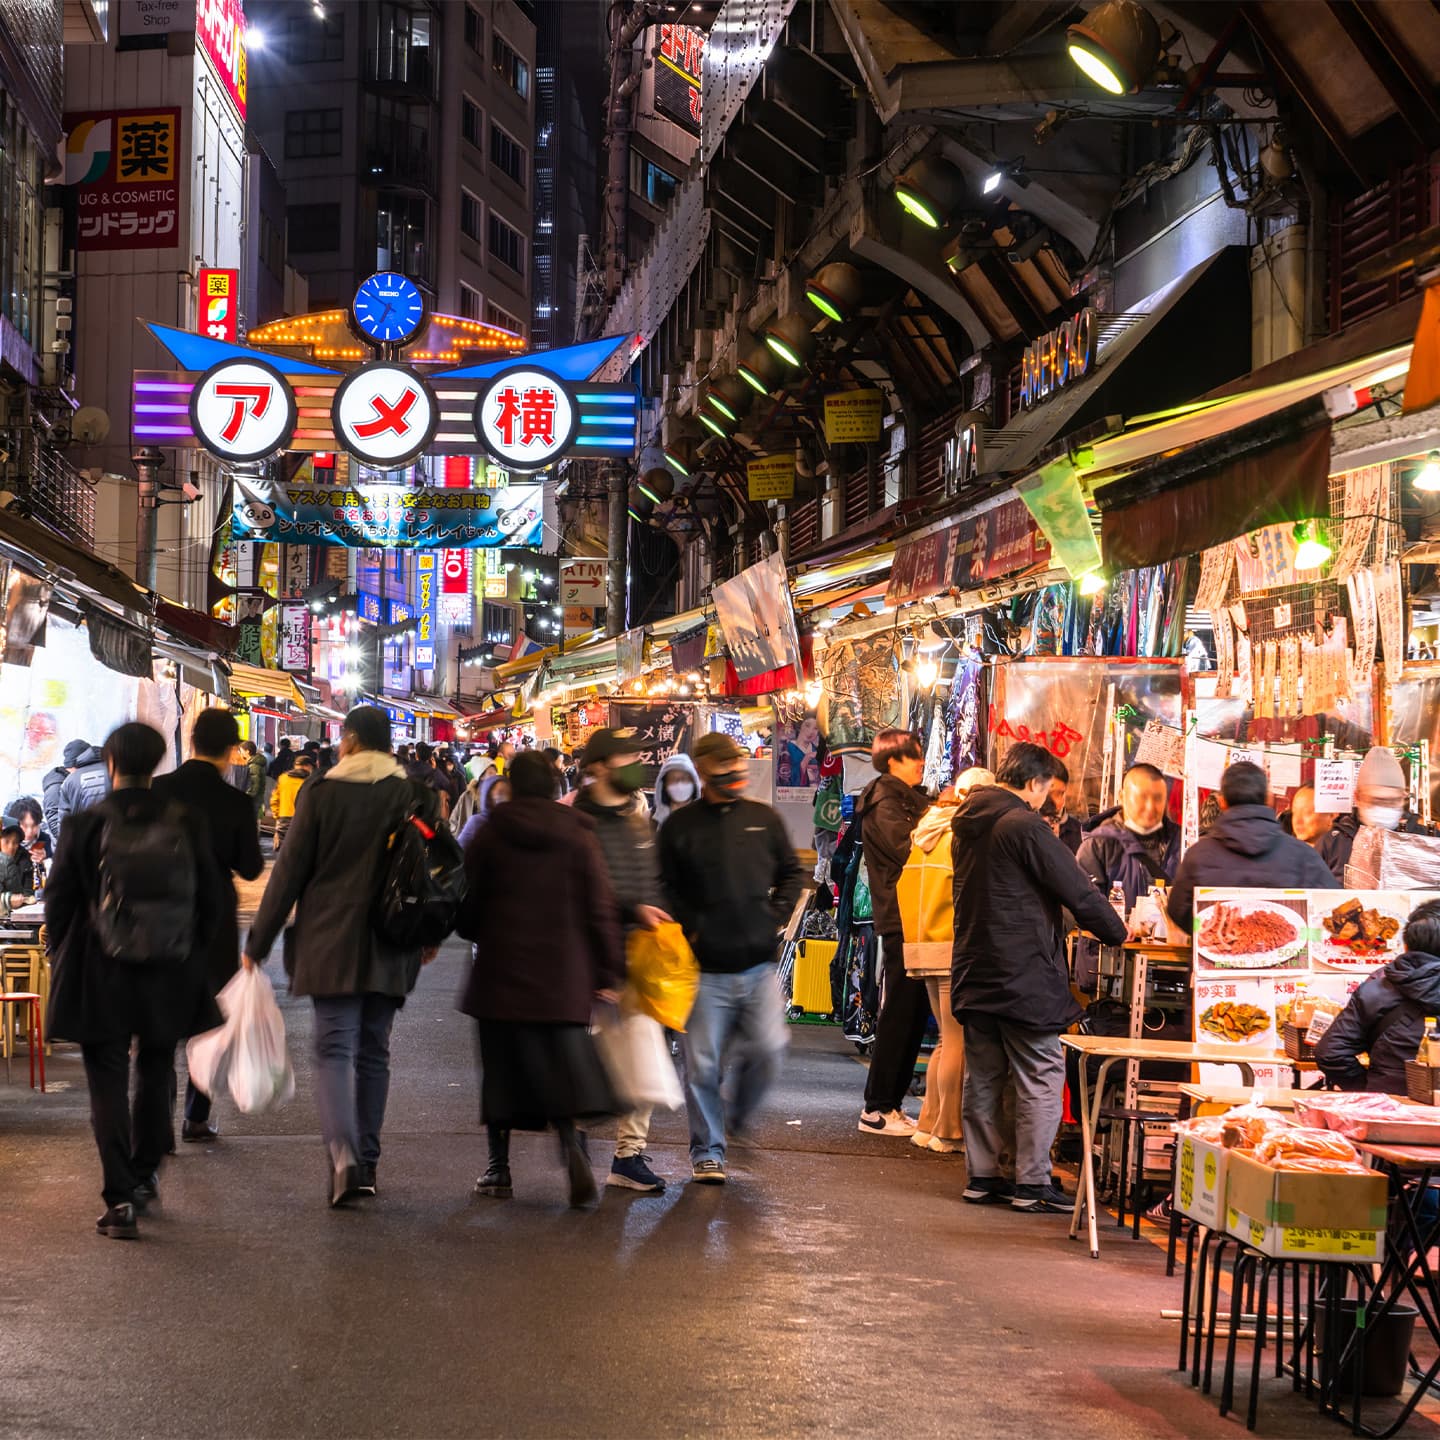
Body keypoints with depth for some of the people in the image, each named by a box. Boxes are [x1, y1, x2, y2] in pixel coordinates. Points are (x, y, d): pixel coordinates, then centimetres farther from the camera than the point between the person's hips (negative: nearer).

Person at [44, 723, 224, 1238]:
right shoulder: (186, 824, -5)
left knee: (108, 1083, 2)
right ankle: (146, 1175, 34)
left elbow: (59, 900, -4)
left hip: (100, 974, -2)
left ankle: (120, 1199, -6)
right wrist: (194, 950, 16)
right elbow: (210, 895, 2)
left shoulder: (85, 825, -11)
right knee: (155, 1072, 21)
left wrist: (62, 952, 12)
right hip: (170, 973, 3)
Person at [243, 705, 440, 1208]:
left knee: (334, 1048, -3)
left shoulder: (323, 793, -5)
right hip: (391, 946, 3)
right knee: (374, 1052, 13)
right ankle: (367, 1161, 17)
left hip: (331, 942, -3)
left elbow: (289, 871, -3)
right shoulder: (415, 795, 2)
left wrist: (258, 941, 4)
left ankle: (345, 1157, -22)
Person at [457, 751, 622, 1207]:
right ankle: (573, 1144, -21)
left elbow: (469, 903, 2)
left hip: (501, 971, 0)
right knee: (565, 1067, 4)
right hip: (563, 975, 0)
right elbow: (600, 908, -1)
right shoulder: (578, 835, 1)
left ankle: (499, 1170, 14)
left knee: (502, 1067, 9)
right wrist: (607, 972, 3)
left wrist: (476, 935, 24)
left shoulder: (488, 835, -1)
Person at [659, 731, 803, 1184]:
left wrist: (777, 917, 7)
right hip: (707, 968, -2)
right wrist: (691, 927, -7)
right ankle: (707, 1151, 13)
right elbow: (664, 888, 3)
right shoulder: (680, 827, 0)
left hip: (759, 964, 2)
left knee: (768, 1049, -7)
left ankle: (740, 1116, 22)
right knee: (702, 1063, -1)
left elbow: (790, 872, 18)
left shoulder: (764, 819, 8)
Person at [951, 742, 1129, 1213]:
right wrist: (1118, 932, 0)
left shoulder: (967, 825, 11)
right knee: (1041, 1080, -1)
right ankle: (1031, 1184, -1)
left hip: (975, 975, 8)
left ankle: (982, 1176, 17)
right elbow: (1078, 891, -14)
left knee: (983, 1079, 13)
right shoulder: (1025, 827, -15)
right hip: (1024, 977, -8)